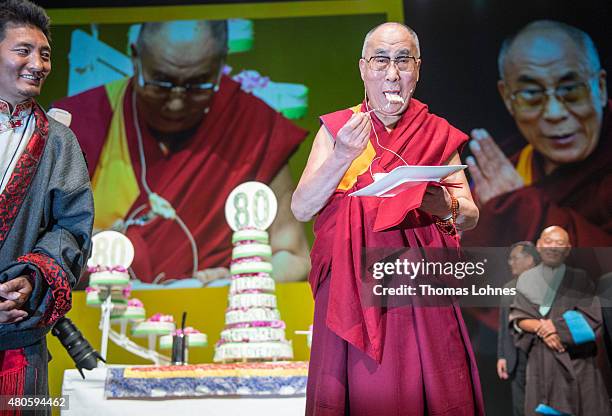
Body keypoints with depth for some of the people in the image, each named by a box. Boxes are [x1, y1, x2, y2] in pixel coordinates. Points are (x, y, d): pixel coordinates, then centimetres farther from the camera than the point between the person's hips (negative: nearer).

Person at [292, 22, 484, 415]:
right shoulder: (338, 129, 4)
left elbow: (471, 215, 7)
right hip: (350, 288, 0)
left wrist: (446, 207, -16)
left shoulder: (438, 135, 6)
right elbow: (301, 209, -3)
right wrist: (341, 157, -18)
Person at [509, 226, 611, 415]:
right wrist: (540, 327, -14)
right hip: (541, 358, 1)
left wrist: (556, 325, -12)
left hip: (577, 358, -1)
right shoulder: (527, 279, 9)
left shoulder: (579, 279, 4)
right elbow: (517, 318, 5)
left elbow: (592, 317, -3)